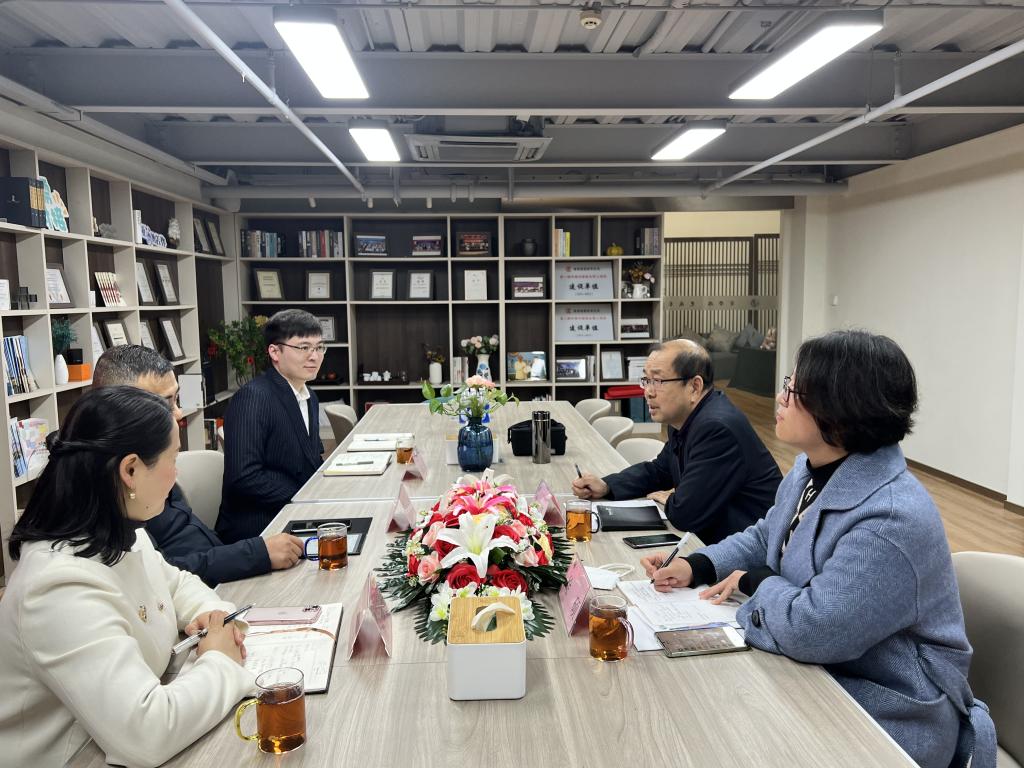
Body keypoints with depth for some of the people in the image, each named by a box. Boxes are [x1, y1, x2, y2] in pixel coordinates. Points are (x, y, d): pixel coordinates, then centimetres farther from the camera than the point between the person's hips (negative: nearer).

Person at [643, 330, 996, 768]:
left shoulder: (892, 520, -31)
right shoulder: (811, 469, 1)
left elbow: (811, 630, -34)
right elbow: (765, 538, 15)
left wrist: (755, 582, -14)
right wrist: (697, 566, -2)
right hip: (818, 679, 8)